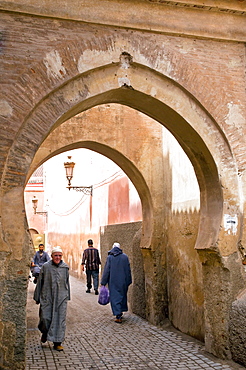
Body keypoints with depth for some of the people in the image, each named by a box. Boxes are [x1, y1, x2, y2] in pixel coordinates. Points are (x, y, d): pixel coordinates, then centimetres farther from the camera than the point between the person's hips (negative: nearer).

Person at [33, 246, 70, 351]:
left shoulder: (65, 267, 5)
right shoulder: (45, 266, -1)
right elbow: (40, 282, 4)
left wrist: (67, 297, 13)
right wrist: (37, 297, 5)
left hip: (61, 297, 1)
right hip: (47, 297, -1)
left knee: (60, 320, 0)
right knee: (45, 318, -3)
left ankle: (57, 343, 10)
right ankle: (45, 333, 30)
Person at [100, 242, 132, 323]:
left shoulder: (110, 257, -5)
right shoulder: (125, 257, 0)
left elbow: (106, 270, -6)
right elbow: (128, 270, 3)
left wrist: (103, 282, 0)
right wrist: (128, 282, 11)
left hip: (113, 282, -2)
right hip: (123, 281, 2)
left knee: (115, 297, 2)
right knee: (122, 295, 19)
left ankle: (118, 316, -5)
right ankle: (120, 312, 29)